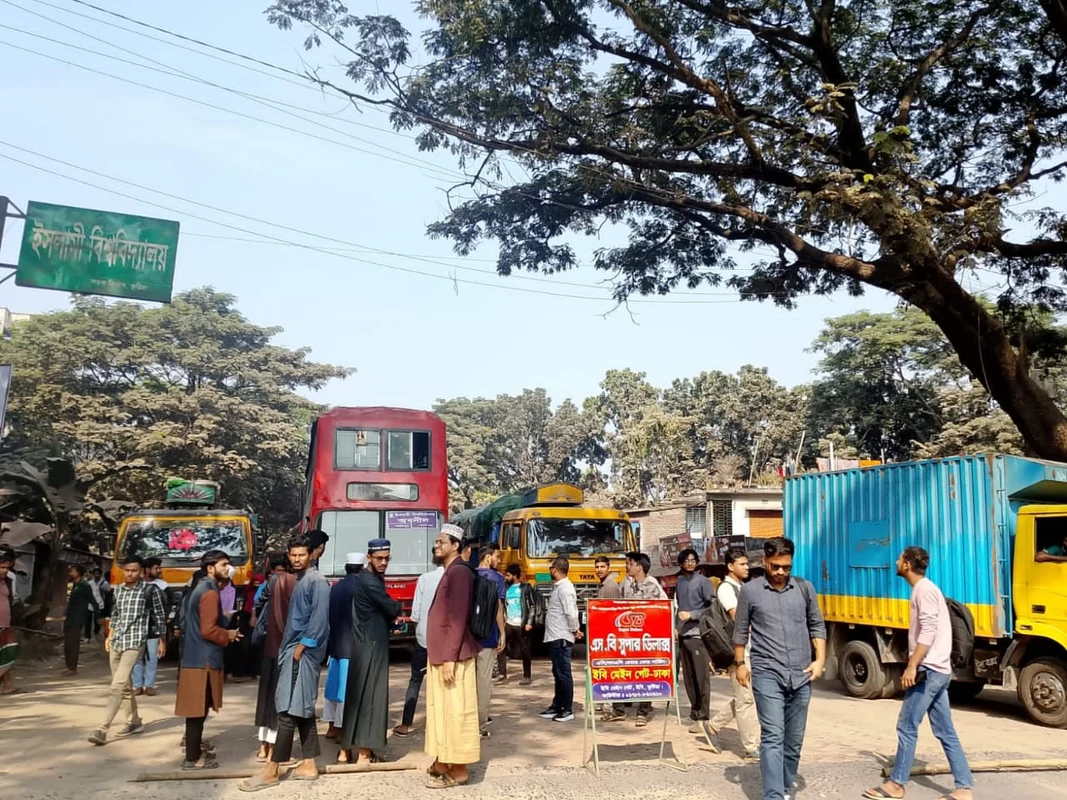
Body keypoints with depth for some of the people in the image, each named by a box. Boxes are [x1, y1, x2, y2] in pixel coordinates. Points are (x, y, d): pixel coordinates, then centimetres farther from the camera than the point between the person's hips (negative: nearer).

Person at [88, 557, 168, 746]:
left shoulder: (150, 590, -6)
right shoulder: (118, 590, 10)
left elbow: (160, 615, 0)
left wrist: (162, 641, 2)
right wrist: (109, 636, 16)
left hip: (134, 643, -6)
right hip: (116, 642, 6)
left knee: (117, 686, -15)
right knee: (125, 686, 13)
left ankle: (103, 729, -16)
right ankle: (134, 722, 26)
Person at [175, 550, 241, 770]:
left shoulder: (202, 589, 15)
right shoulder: (210, 592, -16)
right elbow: (208, 630, -23)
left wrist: (225, 632, 15)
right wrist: (228, 635, -6)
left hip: (196, 656, 10)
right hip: (203, 659, -10)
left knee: (197, 709, 16)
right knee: (197, 710, -4)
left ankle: (195, 750, 24)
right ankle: (192, 759, 2)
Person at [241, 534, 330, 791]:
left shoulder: (316, 581, -11)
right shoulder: (297, 580, 16)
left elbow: (319, 618, -19)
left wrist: (302, 646, -18)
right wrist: (288, 646, 10)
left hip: (303, 651, -10)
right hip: (293, 648, 10)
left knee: (288, 710, -6)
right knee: (302, 710, 11)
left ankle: (272, 771, -2)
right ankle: (309, 765, 17)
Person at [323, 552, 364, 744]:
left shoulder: (336, 587, 6)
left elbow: (330, 615, 10)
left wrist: (332, 639, 17)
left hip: (335, 643, 7)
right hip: (353, 645, -7)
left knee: (333, 684, 14)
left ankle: (332, 727, 22)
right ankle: (341, 728, 4)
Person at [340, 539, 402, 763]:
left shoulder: (374, 579, 15)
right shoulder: (369, 581, -17)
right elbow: (392, 609, -16)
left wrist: (390, 615, -1)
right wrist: (398, 606, 5)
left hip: (369, 643, 10)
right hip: (370, 645, -10)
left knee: (356, 696, 12)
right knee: (368, 697, -5)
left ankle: (346, 750, 18)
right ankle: (364, 753, 1)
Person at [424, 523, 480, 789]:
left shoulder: (459, 572, -15)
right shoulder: (449, 572, 16)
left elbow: (458, 619, -21)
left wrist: (450, 658, -22)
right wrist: (440, 655, 19)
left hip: (452, 656, -10)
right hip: (440, 653, 10)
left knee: (454, 711, -2)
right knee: (443, 710, 15)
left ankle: (458, 770, 6)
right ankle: (444, 761, 25)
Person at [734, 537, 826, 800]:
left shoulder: (805, 588, 5)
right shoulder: (750, 590, -2)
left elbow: (817, 626, 12)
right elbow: (741, 630, 6)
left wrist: (820, 660, 3)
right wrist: (740, 663, 7)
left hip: (801, 677, 3)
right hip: (767, 675, -3)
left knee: (794, 740, 12)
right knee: (772, 737, -10)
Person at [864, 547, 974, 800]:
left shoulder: (924, 589, -13)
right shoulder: (924, 589, 17)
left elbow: (928, 632, -21)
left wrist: (912, 666, -21)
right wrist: (915, 665, 19)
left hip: (929, 670, -10)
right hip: (937, 670, 10)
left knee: (907, 727, -3)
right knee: (945, 731, 11)